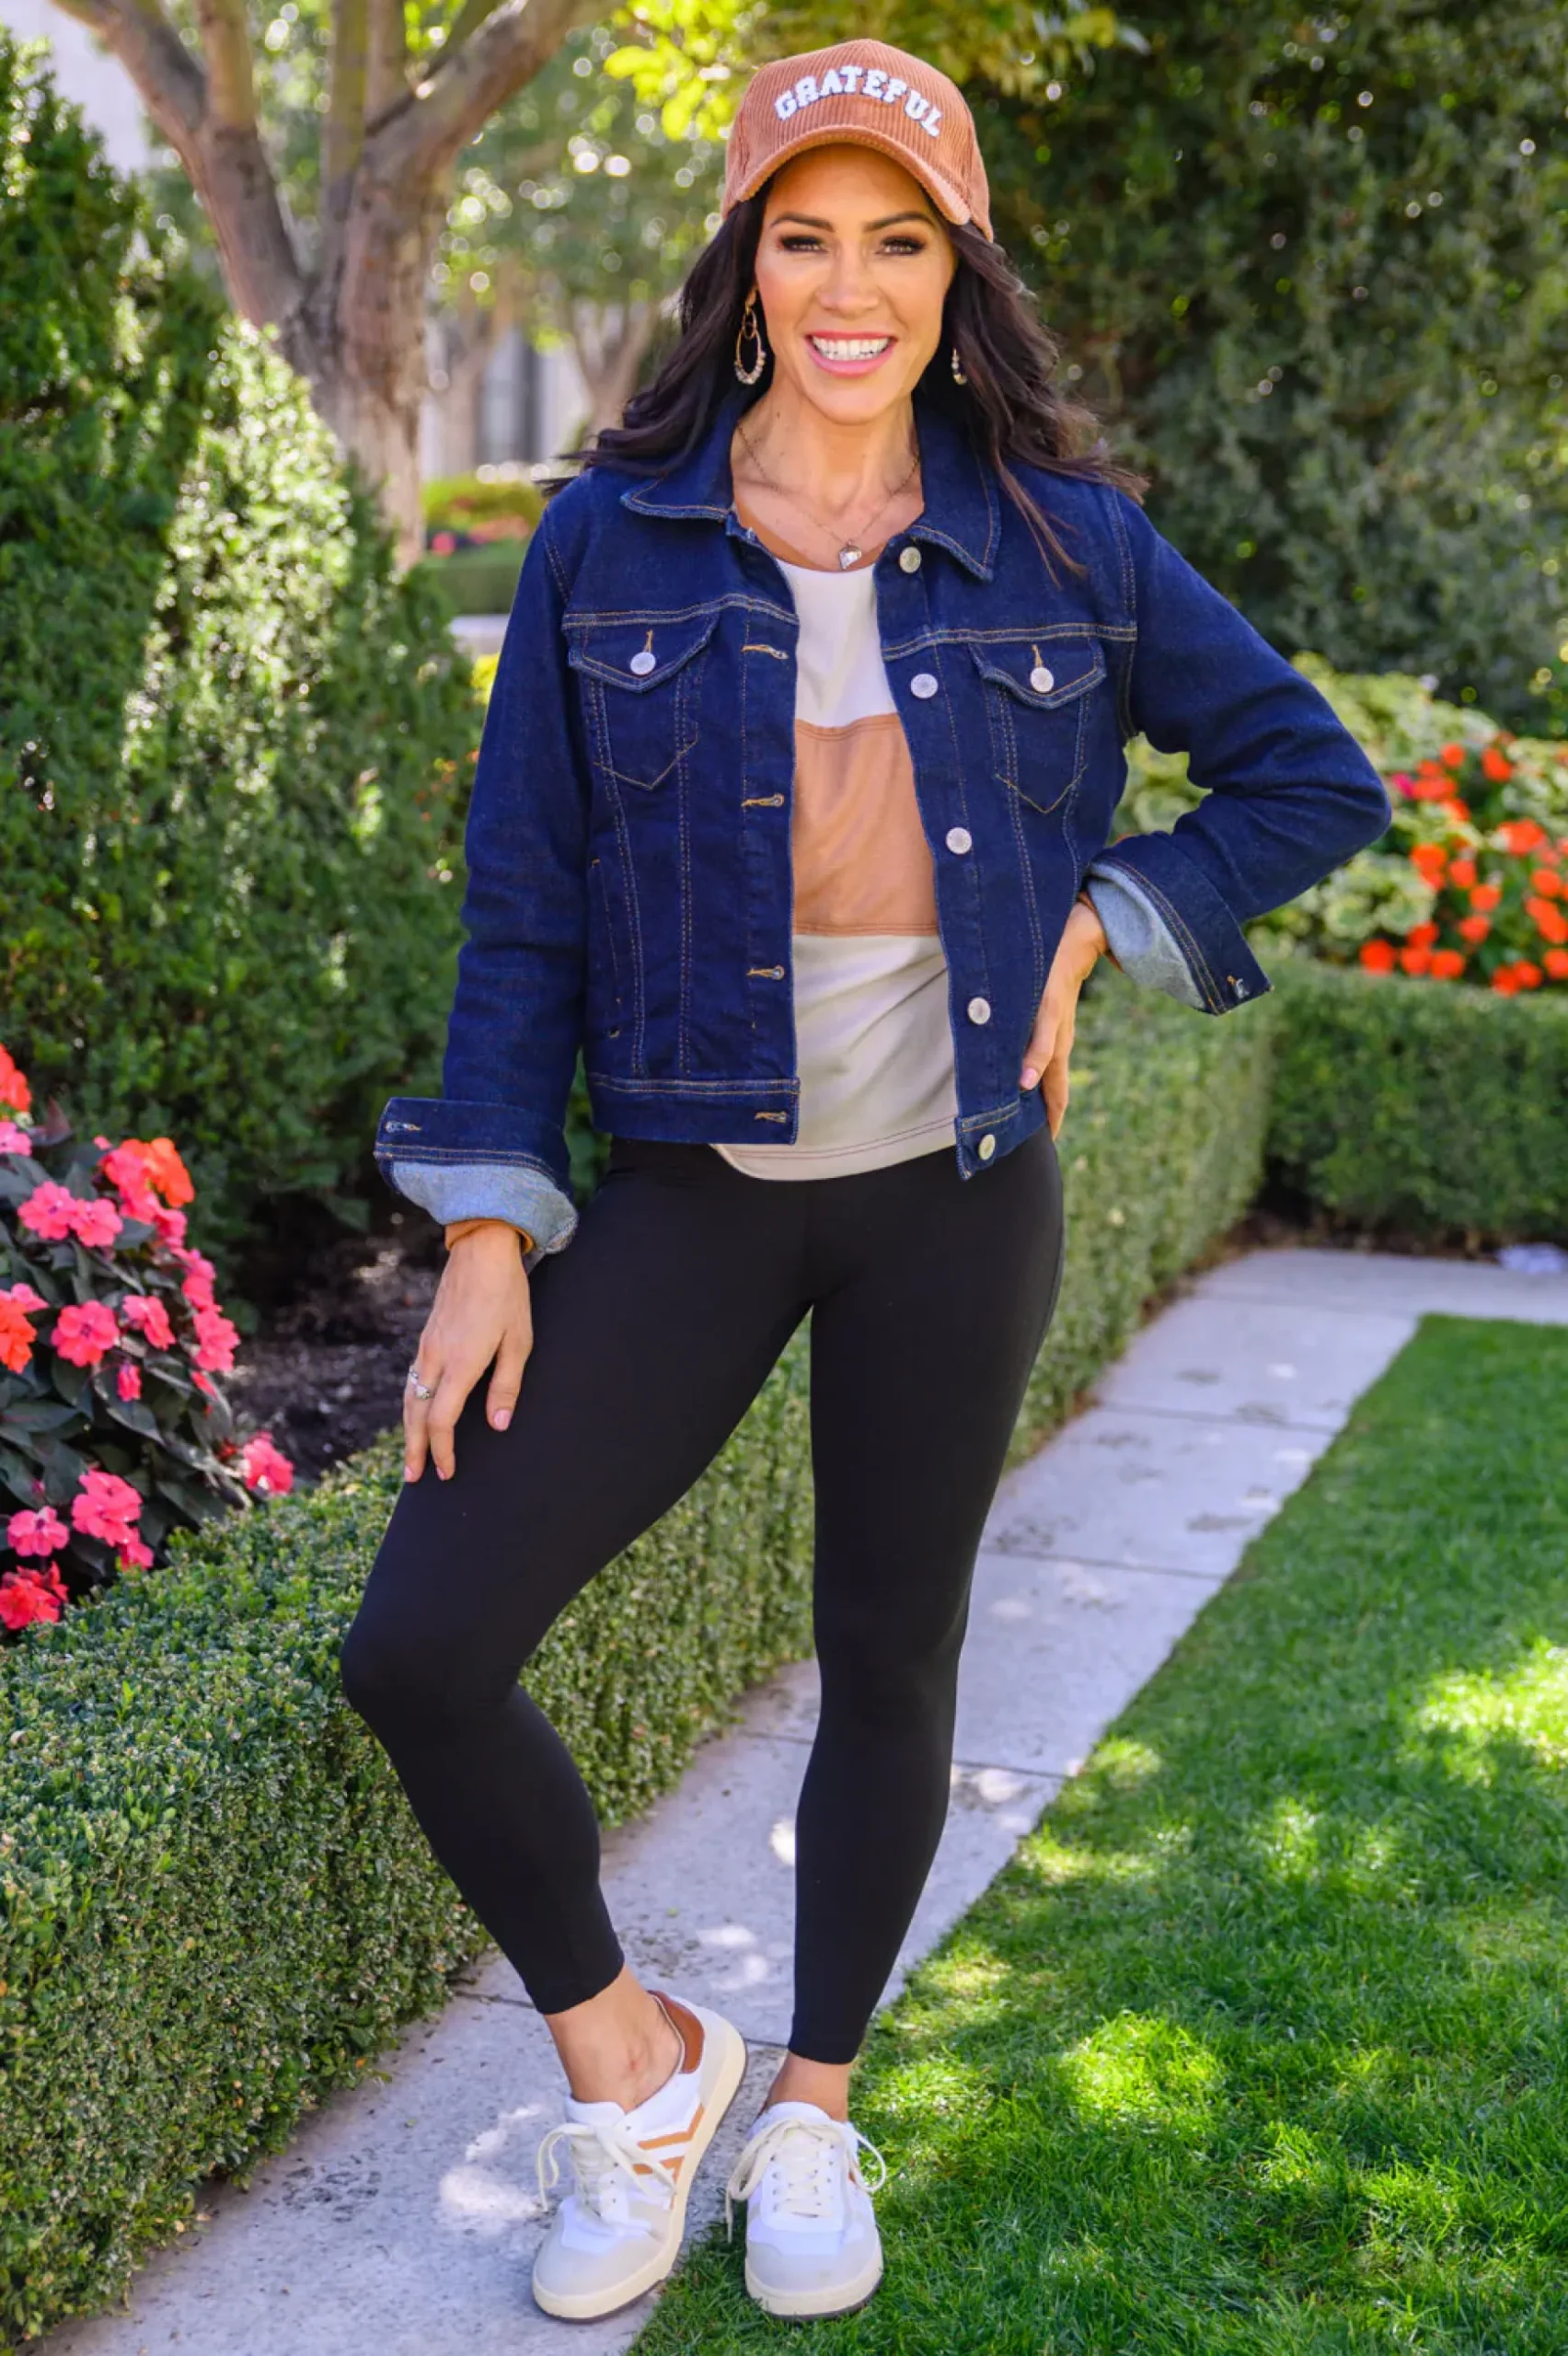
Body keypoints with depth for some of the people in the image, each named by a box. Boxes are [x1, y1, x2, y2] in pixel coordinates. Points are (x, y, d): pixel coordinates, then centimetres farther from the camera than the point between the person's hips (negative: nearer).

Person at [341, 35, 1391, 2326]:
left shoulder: (1065, 538, -1)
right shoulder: (612, 537, -2)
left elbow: (1321, 778, 7)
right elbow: (525, 903, -2)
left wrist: (1098, 933, -6)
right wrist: (489, 1230, -6)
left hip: (955, 1185, 0)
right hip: (691, 1186, 0)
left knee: (891, 1659, 11)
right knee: (419, 1646, -10)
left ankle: (815, 2103, 35)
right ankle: (630, 2057, 15)